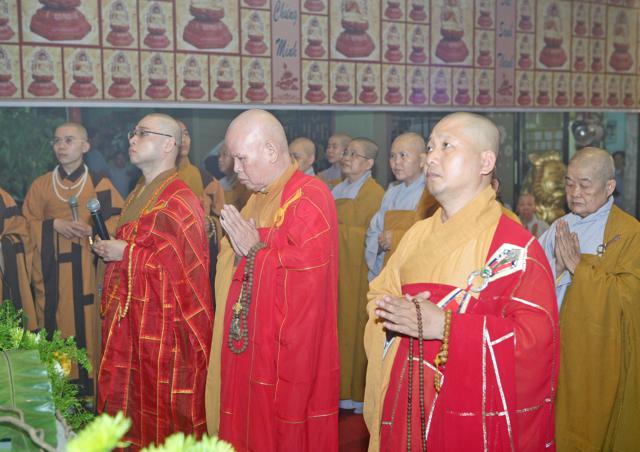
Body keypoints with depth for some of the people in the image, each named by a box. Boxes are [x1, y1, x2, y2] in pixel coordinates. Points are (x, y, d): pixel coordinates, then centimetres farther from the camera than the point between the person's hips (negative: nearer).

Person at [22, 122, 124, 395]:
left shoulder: (100, 184, 6)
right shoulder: (40, 185, 12)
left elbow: (118, 223, 0)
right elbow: (27, 226, 9)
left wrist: (90, 229, -17)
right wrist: (54, 225, -9)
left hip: (87, 275, -1)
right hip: (51, 276, 2)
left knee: (87, 333, -2)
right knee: (55, 336, 0)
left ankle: (89, 396, 7)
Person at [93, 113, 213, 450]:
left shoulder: (179, 201, -16)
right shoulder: (139, 194, 13)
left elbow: (185, 261, -22)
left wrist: (126, 253, -18)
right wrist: (110, 248, 6)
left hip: (162, 323, -9)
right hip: (133, 319, 9)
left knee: (162, 407, 3)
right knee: (134, 400, 16)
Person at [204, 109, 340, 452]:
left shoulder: (310, 196, -14)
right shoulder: (259, 197, 15)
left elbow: (309, 268, -23)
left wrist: (256, 249, -14)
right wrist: (235, 242, 1)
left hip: (289, 351, -9)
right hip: (249, 347, 9)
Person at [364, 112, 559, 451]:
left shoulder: (514, 246, -13)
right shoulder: (417, 236, 8)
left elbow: (537, 335, -20)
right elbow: (379, 296, 13)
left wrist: (445, 325, -24)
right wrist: (393, 315, -10)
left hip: (473, 413, -5)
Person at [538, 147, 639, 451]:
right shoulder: (558, 228, 9)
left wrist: (579, 265, -18)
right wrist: (558, 266, -15)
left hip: (600, 357, -4)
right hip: (555, 351, 5)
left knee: (593, 426, 6)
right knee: (555, 426, 11)